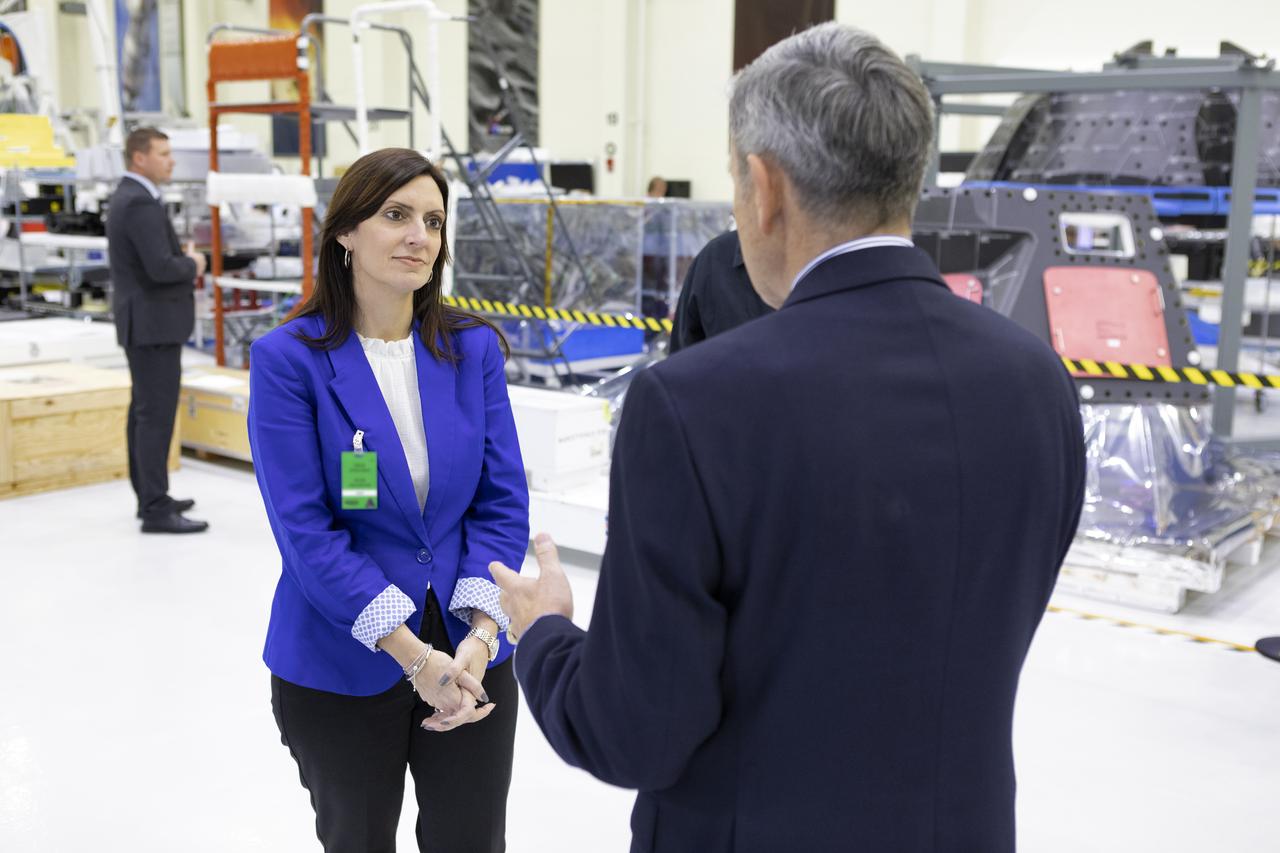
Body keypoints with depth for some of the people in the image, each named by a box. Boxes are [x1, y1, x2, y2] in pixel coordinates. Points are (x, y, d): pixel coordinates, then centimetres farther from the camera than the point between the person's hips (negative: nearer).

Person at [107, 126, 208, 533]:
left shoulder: (127, 197, 15)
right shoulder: (141, 202, -18)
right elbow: (162, 268, -27)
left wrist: (185, 266, 6)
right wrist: (193, 264, -7)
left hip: (144, 320, 11)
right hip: (153, 323, -11)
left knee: (144, 410, 14)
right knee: (157, 414, -9)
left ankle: (149, 496, 23)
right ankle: (156, 510, -7)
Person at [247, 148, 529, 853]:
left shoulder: (473, 348, -1)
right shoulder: (287, 359, -11)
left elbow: (503, 500, -2)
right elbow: (306, 530, -15)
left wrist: (480, 636, -14)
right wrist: (413, 655, -19)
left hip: (471, 656, 2)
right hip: (343, 667, -2)